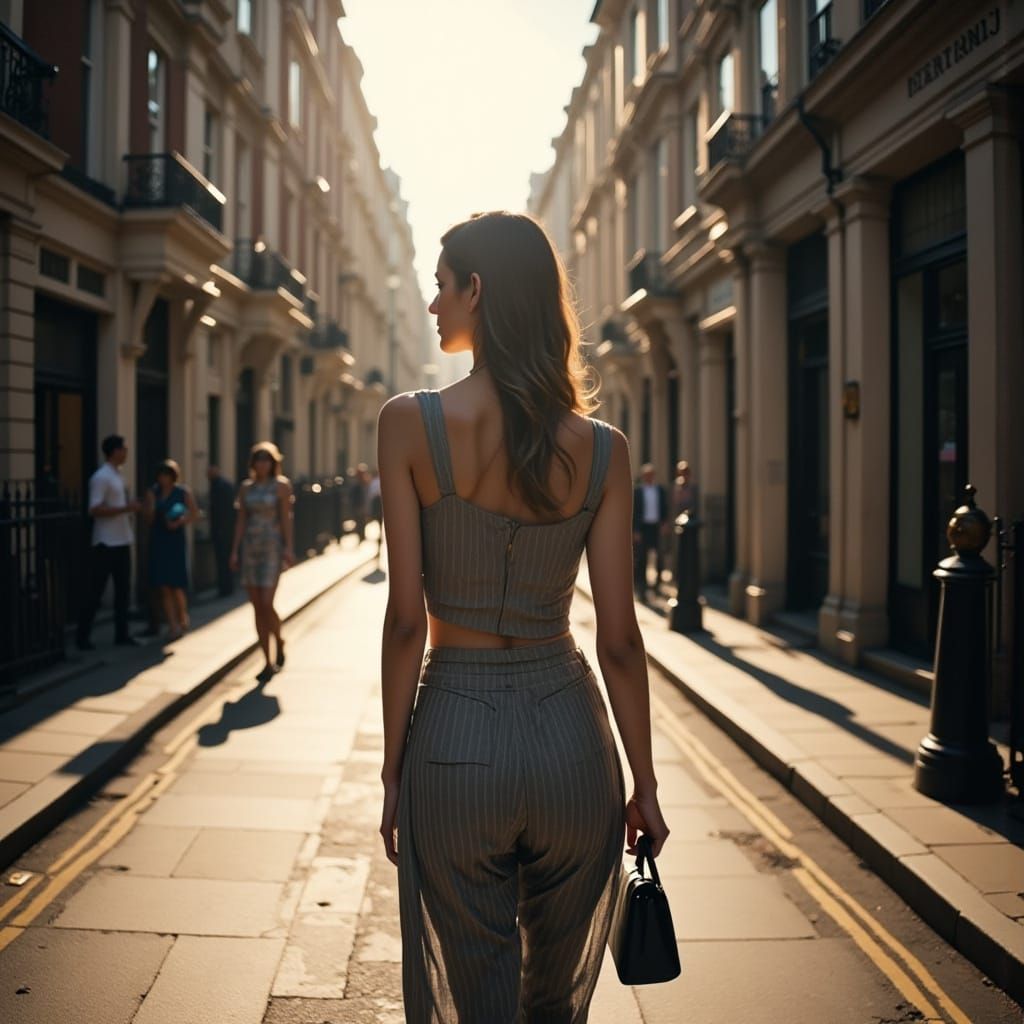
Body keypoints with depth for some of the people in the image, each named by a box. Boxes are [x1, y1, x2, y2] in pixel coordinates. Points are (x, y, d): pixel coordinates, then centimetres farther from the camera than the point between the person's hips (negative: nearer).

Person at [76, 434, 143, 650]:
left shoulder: (117, 475, 14)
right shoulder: (101, 477, -14)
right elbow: (95, 510, -21)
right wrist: (126, 508, -22)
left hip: (122, 541, 9)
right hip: (107, 543, -9)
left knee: (122, 588, 10)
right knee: (96, 590, -2)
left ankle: (121, 634, 17)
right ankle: (82, 636, 6)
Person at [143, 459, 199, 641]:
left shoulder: (183, 492, 0)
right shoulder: (152, 492, 8)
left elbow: (194, 513, 2)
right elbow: (148, 518, 7)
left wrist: (180, 522, -14)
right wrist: (150, 506, -11)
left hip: (175, 539, -3)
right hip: (157, 540, 3)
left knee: (175, 584, -4)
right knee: (163, 585, -2)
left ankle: (182, 617, 23)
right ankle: (173, 625, 2)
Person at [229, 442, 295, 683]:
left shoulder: (281, 485, -2)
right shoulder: (246, 487, 10)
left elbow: (285, 518, -6)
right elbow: (240, 521, 9)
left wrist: (288, 548, -13)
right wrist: (234, 551, 4)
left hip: (273, 547, -4)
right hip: (250, 548, 5)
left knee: (267, 605, -14)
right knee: (257, 608, 3)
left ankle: (279, 643, 16)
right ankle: (268, 662, 10)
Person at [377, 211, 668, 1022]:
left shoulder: (410, 424, -10)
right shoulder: (602, 449, -4)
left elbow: (407, 619, -10)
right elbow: (618, 637, -4)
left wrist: (393, 771, 0)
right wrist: (644, 782, 7)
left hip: (454, 739, -2)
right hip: (570, 736, 2)